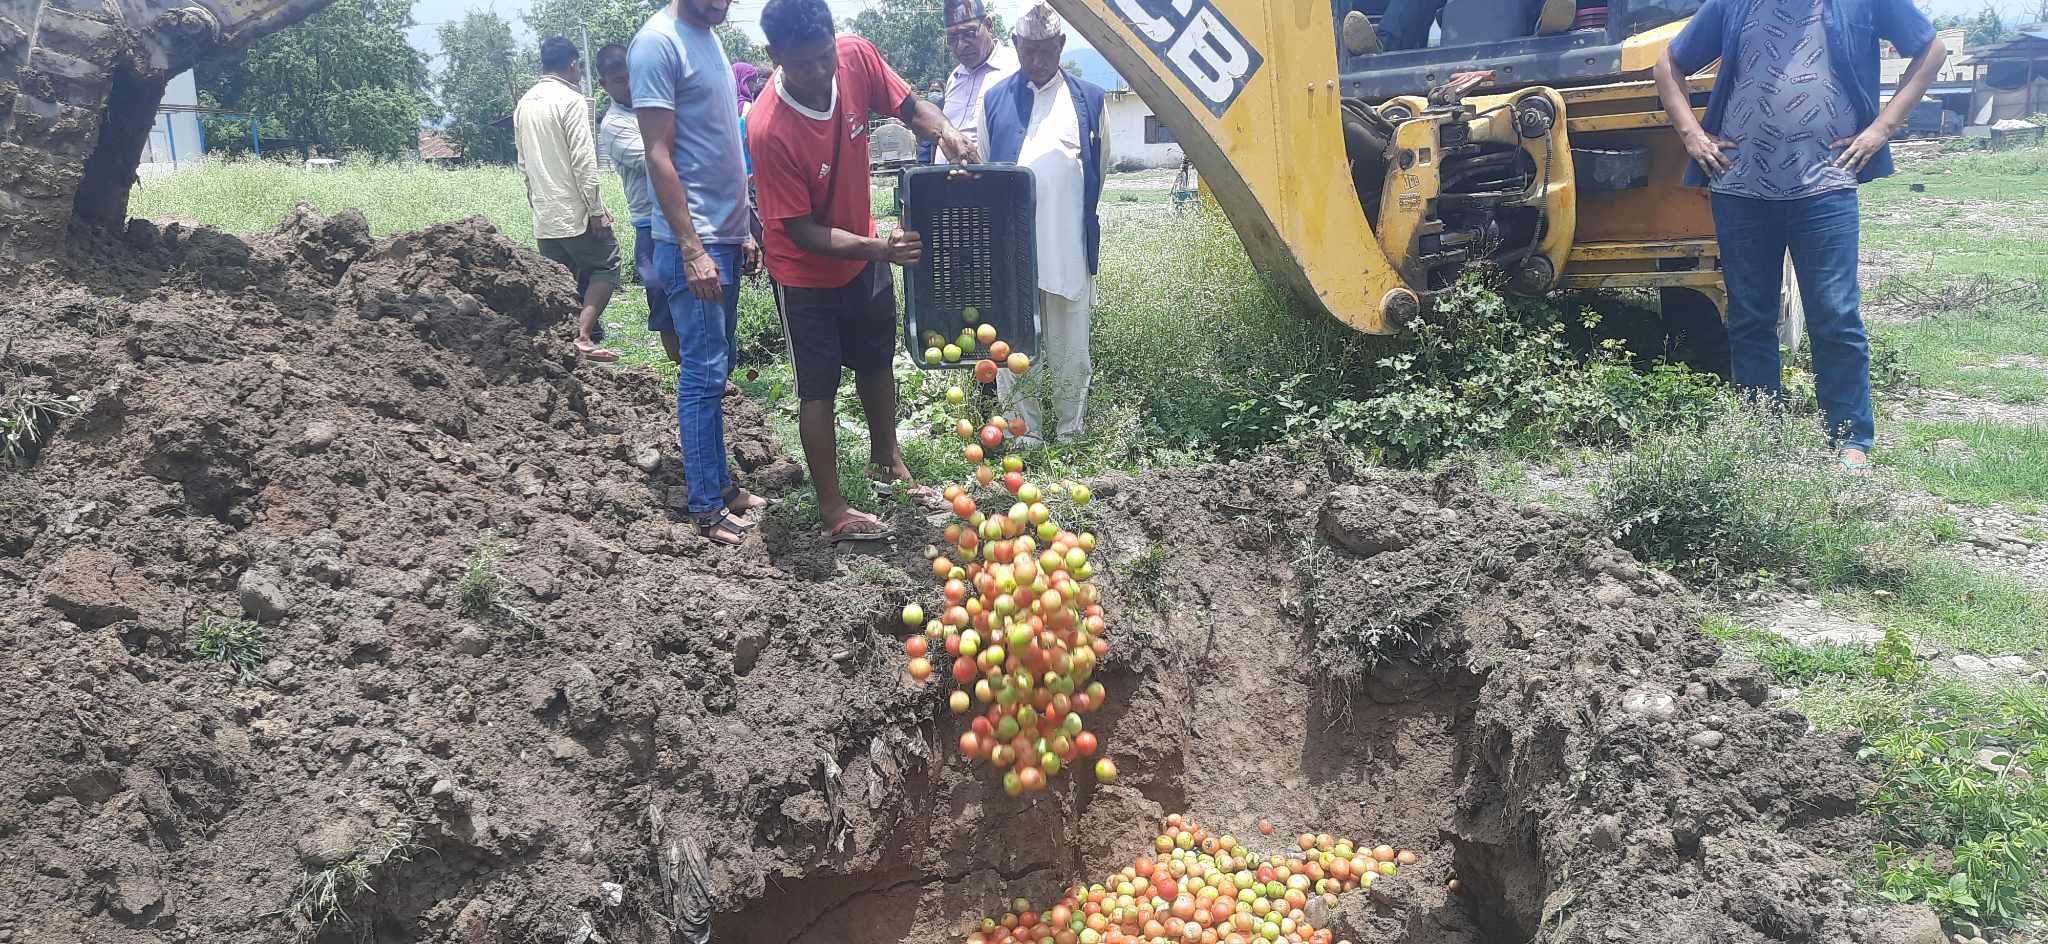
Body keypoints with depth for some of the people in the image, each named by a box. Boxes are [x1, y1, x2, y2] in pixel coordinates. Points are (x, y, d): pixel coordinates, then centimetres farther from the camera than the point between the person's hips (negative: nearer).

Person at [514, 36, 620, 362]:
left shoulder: (524, 103, 12)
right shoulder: (571, 100, -11)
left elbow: (523, 162, 17)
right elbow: (584, 160, -16)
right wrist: (596, 209, -13)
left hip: (543, 215, 7)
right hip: (576, 212, -7)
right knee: (605, 266, 4)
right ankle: (583, 335, -11)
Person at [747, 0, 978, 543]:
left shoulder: (856, 58, -21)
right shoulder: (769, 129, -34)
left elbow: (911, 107, -5)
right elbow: (803, 233, -29)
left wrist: (945, 131, -28)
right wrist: (879, 249, -41)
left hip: (864, 253, 6)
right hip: (808, 273, -6)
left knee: (877, 364, 23)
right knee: (819, 389, 5)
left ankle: (886, 460, 46)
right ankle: (833, 511, 18)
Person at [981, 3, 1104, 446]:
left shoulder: (1089, 98, 7)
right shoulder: (995, 99, 7)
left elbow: (1100, 168, 15)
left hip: (1069, 249, 0)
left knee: (1070, 354, 7)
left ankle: (1070, 438, 20)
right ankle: (1023, 439, 15)